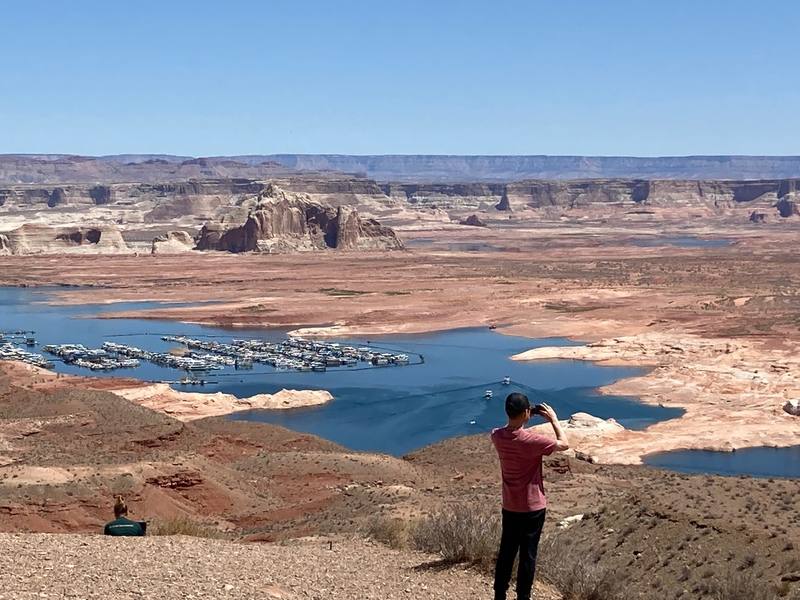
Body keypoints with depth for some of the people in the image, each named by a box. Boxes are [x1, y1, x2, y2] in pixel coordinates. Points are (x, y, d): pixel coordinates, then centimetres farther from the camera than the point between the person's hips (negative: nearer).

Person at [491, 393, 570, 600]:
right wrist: (553, 419, -2)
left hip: (509, 506, 6)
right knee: (528, 555, 6)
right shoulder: (531, 440, -24)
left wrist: (526, 418, 10)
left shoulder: (497, 436, -7)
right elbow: (564, 445, -11)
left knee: (506, 552, 16)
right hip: (532, 507, -5)